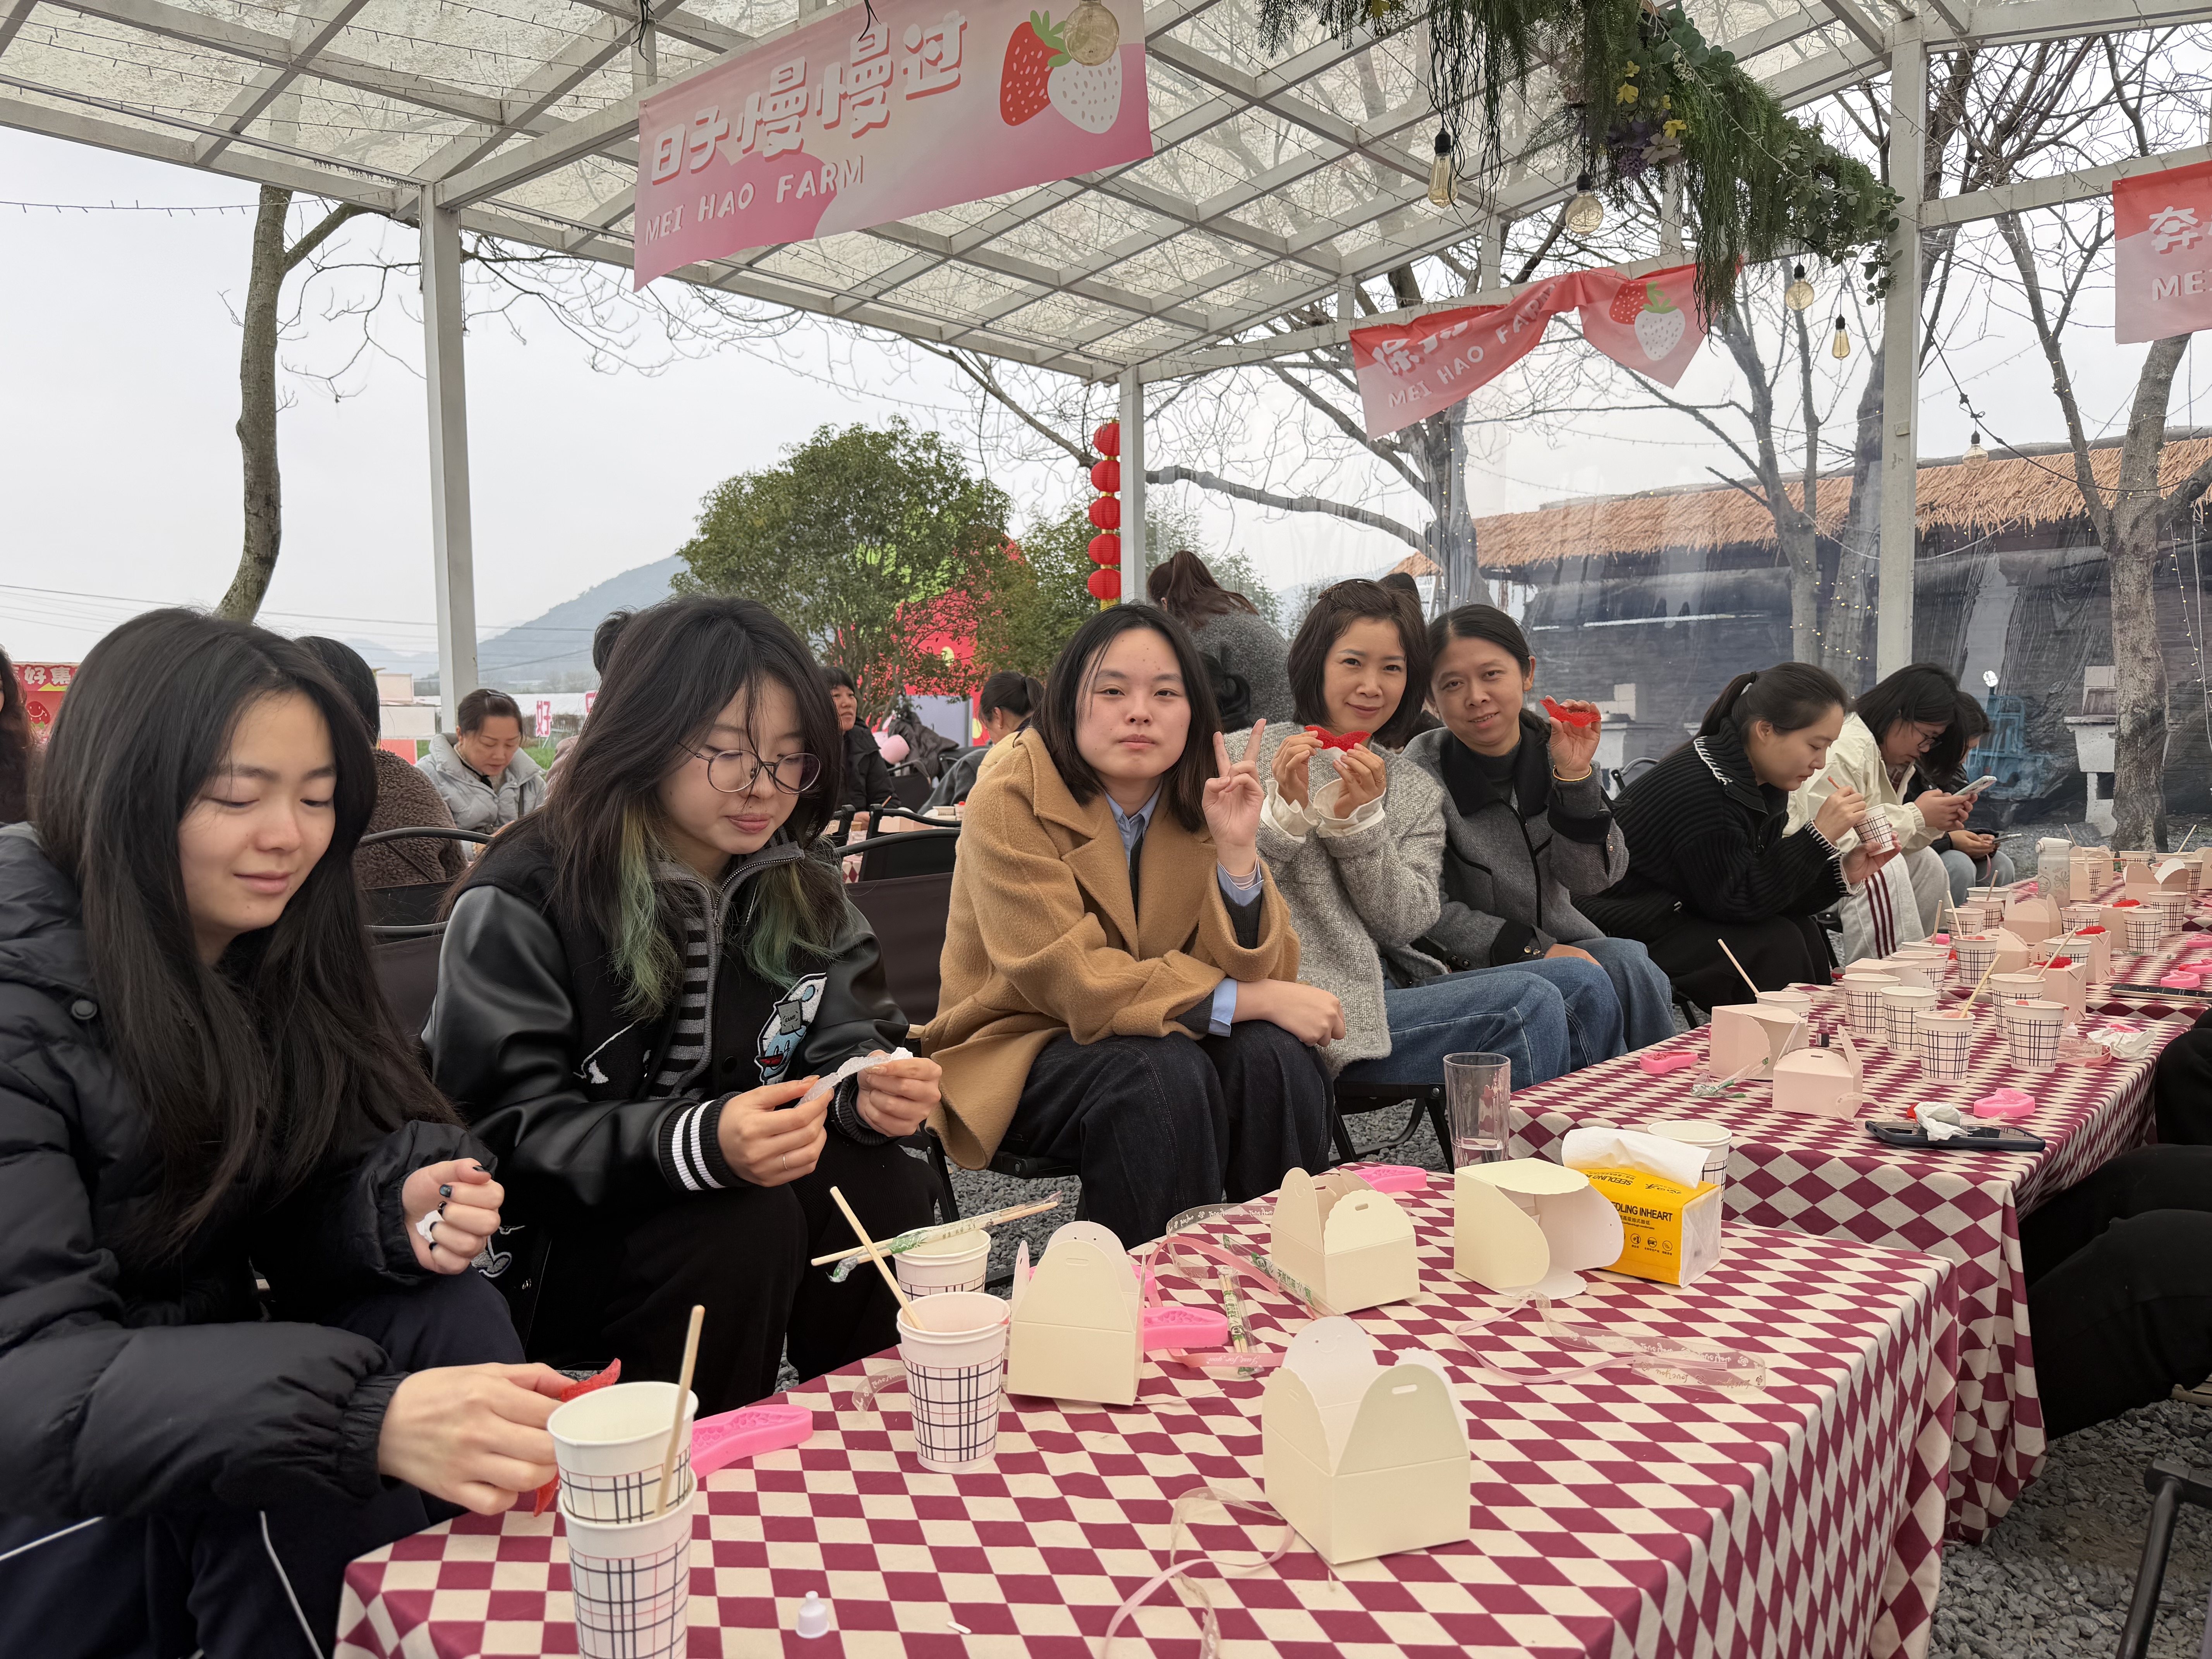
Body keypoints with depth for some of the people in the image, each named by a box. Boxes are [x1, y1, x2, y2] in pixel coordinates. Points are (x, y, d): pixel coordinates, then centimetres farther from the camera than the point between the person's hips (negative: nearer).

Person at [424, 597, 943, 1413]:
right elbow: (505, 1136, -19)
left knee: (890, 1185, -21)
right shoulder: (520, 908, -15)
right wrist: (700, 1143, -36)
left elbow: (848, 1037, 5)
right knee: (746, 1222, -31)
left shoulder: (804, 893, 2)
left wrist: (872, 1088, -22)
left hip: (741, 1179, 5)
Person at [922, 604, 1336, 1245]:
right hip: (1026, 1047, -4)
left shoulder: (1204, 800, -3)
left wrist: (1237, 852, -26)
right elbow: (1074, 983, -23)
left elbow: (1258, 970, -10)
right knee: (1165, 1076, -31)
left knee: (1271, 1059, -23)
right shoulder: (1010, 801, -17)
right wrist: (1256, 1000, -24)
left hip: (1159, 1038, 4)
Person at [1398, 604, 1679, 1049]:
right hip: (1469, 964, -5)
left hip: (1560, 943, 5)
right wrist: (1532, 950, -19)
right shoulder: (1423, 770, -12)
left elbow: (1593, 877, -8)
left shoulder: (1556, 746, 0)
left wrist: (1575, 777, -21)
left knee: (1631, 963, -26)